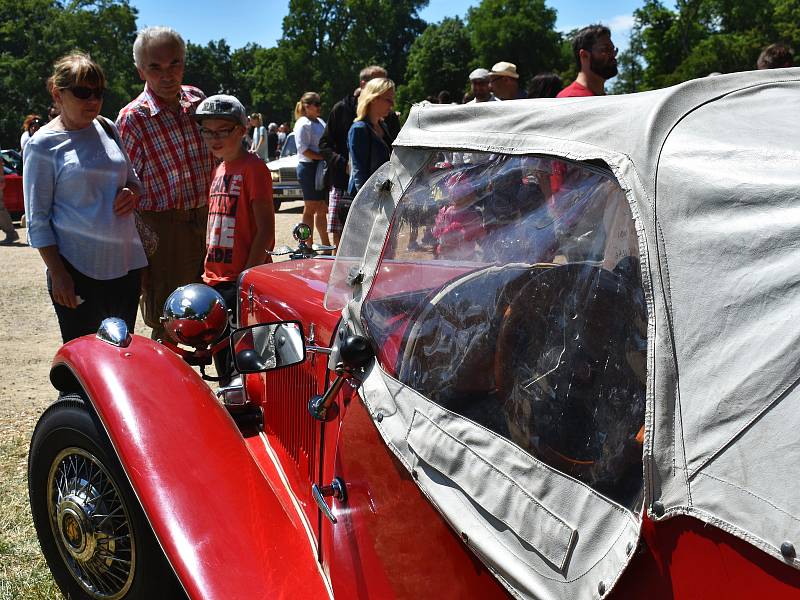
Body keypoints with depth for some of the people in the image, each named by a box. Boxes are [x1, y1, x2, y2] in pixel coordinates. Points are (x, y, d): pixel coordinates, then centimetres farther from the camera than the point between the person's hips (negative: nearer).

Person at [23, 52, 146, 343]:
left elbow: (132, 178, 22)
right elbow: (37, 218, -7)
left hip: (126, 262, 5)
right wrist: (57, 273, -13)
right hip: (77, 269, -5)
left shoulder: (108, 129, 9)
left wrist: (131, 193, -2)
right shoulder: (43, 144, -7)